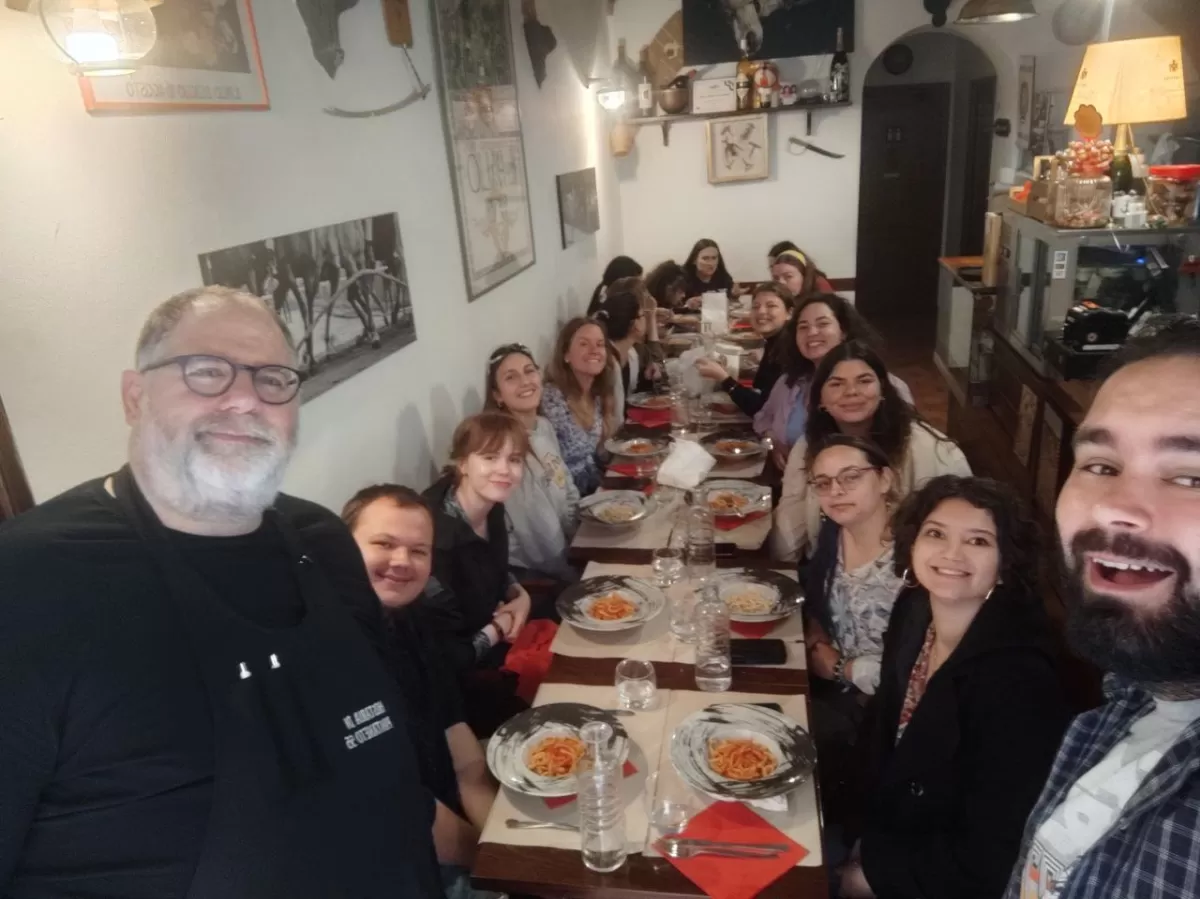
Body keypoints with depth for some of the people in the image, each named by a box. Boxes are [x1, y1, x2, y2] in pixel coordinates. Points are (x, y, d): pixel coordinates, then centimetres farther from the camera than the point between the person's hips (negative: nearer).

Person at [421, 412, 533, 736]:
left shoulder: (491, 509, -8)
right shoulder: (437, 540, -34)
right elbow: (444, 661, -29)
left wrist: (520, 596, -6)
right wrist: (498, 630, -14)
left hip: (495, 645, 8)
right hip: (459, 682, -7)